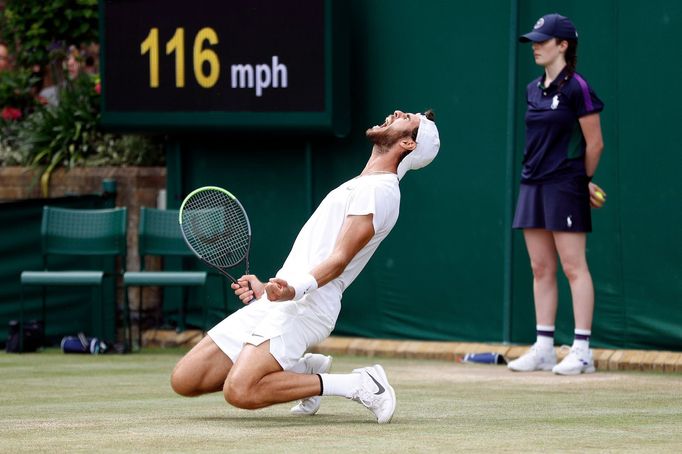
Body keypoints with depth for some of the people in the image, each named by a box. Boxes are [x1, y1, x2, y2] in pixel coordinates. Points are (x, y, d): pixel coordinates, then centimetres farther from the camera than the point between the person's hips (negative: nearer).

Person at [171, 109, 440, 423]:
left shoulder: (379, 190, -6)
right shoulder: (358, 186, 25)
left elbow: (338, 260, -18)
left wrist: (293, 289, -33)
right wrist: (266, 289, 25)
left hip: (303, 305, -9)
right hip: (276, 302, 9)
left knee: (240, 391, -30)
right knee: (184, 380, 3)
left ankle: (357, 385, -13)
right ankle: (303, 369, 12)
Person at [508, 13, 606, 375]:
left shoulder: (576, 88, -10)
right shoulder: (534, 90, 12)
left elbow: (594, 144, -6)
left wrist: (583, 181, 5)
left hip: (565, 186, -8)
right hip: (533, 184, 8)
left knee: (573, 267, -6)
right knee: (541, 268, 8)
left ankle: (582, 351, -5)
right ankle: (543, 349, 12)